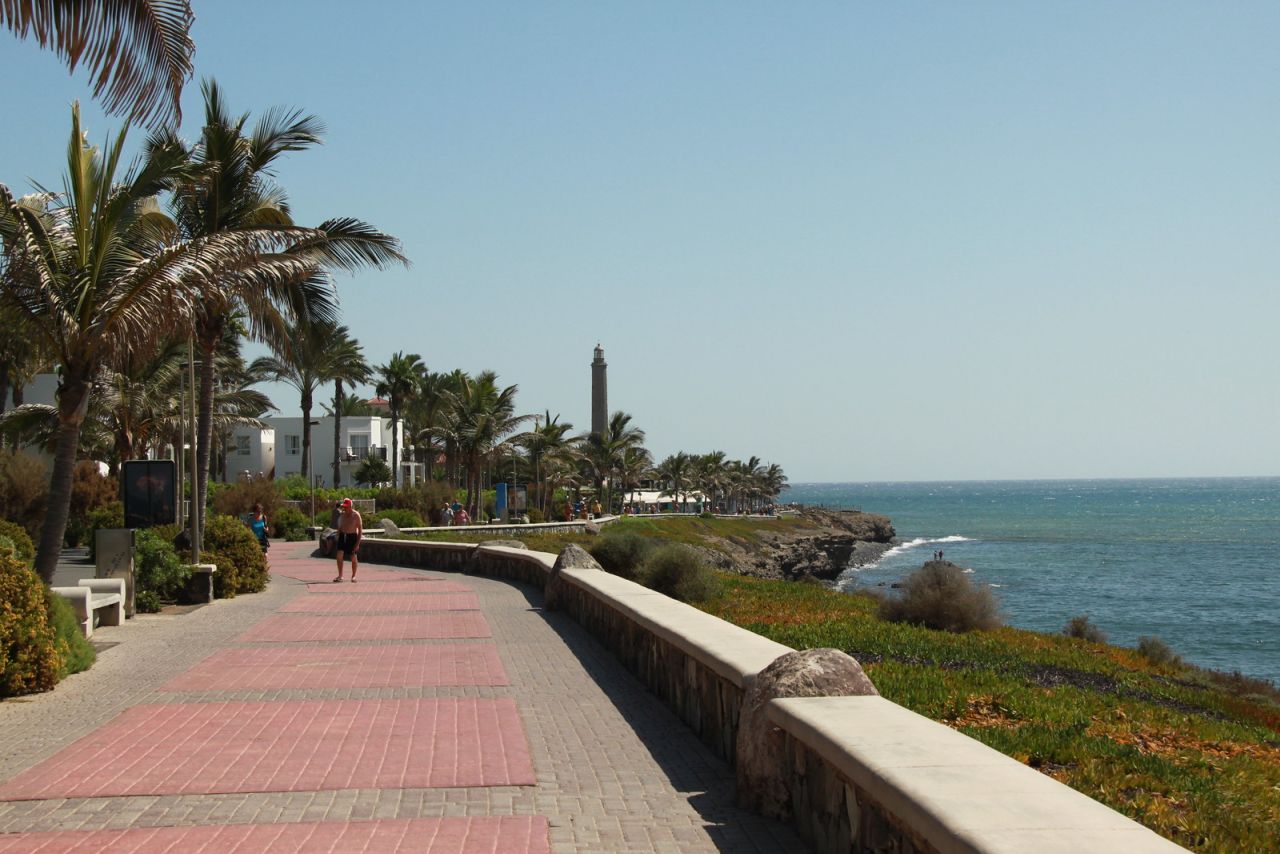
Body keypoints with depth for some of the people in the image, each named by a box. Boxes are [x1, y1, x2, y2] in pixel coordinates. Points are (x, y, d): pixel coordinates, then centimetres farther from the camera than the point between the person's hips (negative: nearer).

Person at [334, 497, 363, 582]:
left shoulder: (356, 515, -9)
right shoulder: (341, 515, 6)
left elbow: (360, 529, -8)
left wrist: (358, 543, -13)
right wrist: (338, 537, 10)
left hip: (352, 537, -4)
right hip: (342, 536, 4)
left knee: (353, 558, 4)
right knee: (339, 556, -8)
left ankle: (353, 576, 19)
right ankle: (340, 576, 1)